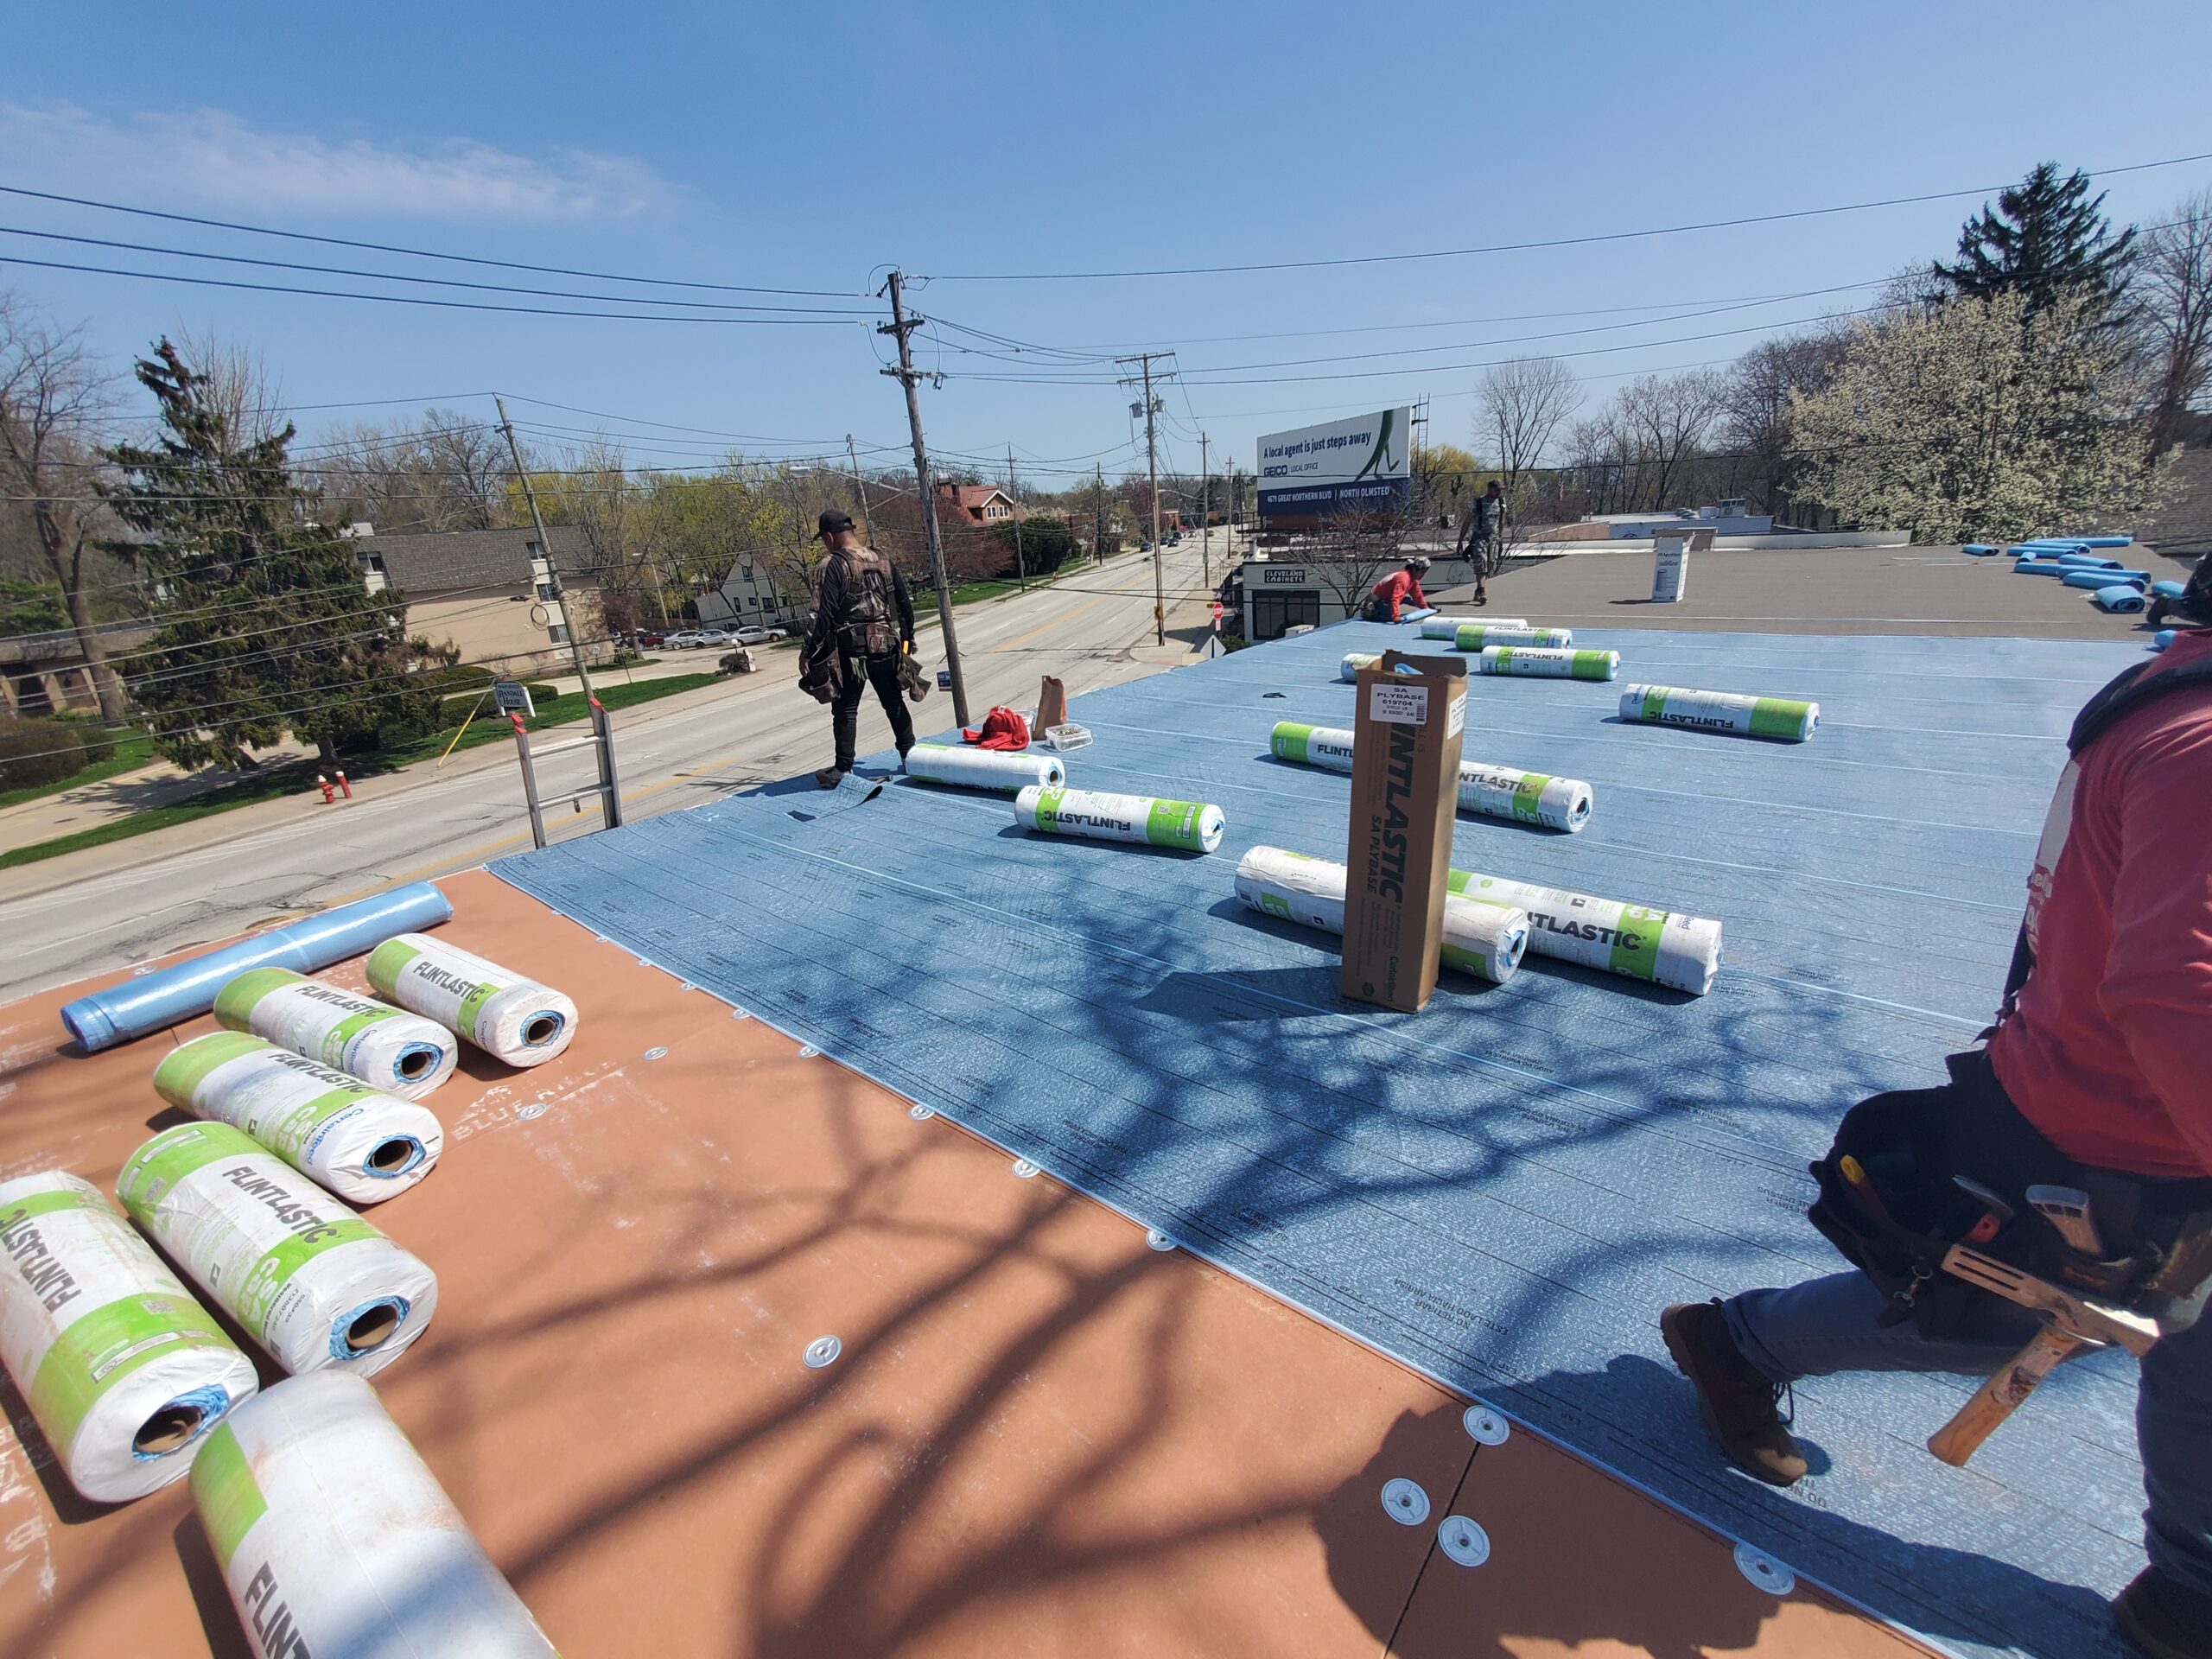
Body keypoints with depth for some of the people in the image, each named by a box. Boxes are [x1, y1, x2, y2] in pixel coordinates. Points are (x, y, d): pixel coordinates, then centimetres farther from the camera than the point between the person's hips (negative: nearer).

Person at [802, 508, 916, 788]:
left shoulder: (832, 566, -10)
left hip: (850, 649, -5)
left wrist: (808, 652, -10)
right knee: (895, 703, 15)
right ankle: (910, 757, 20)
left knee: (845, 710, 2)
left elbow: (823, 614, -15)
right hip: (886, 646, 5)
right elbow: (905, 603, 14)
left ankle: (843, 770, 5)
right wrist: (908, 637, 25)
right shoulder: (884, 562, 9)